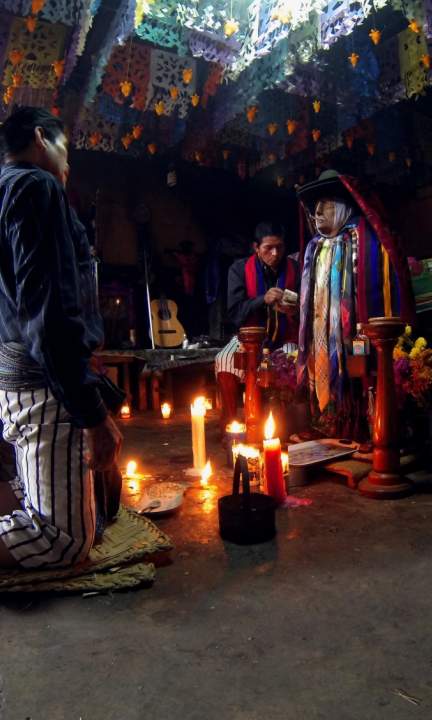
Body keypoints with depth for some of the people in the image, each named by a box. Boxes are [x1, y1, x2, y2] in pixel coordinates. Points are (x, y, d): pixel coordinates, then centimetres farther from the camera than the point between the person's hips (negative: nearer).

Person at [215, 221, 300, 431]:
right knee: (225, 361, -28)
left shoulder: (295, 268, 0)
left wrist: (294, 311, -23)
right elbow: (235, 313, -11)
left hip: (285, 338, 1)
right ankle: (230, 423, -10)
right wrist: (263, 299, -26)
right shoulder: (240, 269, -4)